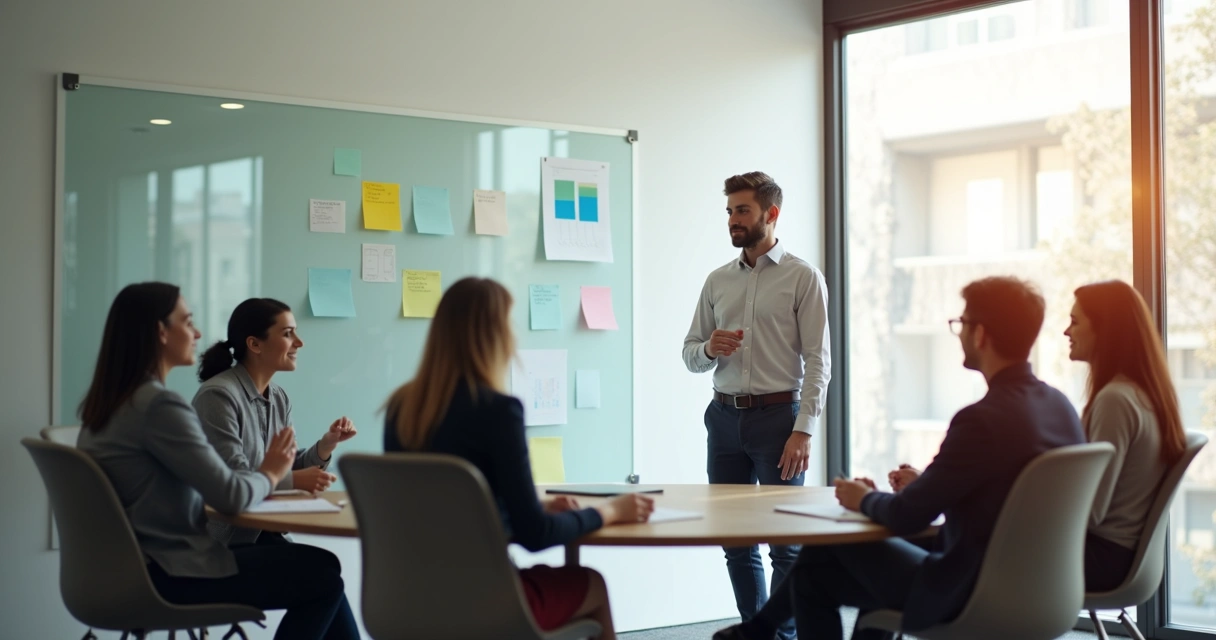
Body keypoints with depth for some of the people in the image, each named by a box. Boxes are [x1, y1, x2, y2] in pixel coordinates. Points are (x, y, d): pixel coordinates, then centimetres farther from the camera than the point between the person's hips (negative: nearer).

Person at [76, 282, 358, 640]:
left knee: (318, 568, 13)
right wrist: (270, 474, 2)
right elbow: (231, 497, -18)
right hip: (169, 575, -10)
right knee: (323, 573, 0)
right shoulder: (160, 405, -20)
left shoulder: (106, 402, 10)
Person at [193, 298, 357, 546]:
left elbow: (286, 470, 11)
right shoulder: (218, 395, -16)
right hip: (222, 540, -7)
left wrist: (326, 444, -3)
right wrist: (295, 481, -19)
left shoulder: (279, 399, 10)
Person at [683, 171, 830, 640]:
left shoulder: (803, 278, -2)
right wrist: (709, 348, -10)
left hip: (777, 415, -5)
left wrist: (803, 430, -15)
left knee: (786, 541, 0)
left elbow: (817, 361, -7)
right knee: (735, 539, 9)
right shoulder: (717, 281, 12)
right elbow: (690, 355, 14)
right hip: (725, 416, 5)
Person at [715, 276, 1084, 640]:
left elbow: (907, 517, -20)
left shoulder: (984, 419, -26)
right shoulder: (1060, 406, 0)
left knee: (815, 568, 10)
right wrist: (926, 486, 12)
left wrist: (865, 499, 0)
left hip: (967, 592, -8)